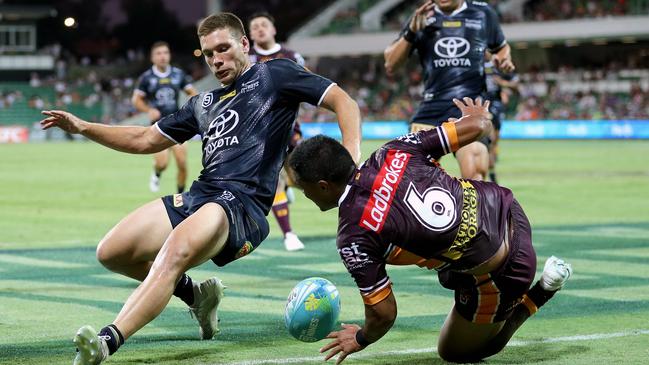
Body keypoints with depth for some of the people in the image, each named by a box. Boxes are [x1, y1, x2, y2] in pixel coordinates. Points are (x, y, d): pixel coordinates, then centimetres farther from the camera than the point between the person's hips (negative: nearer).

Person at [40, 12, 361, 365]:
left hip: (241, 203, -8)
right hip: (196, 196, 8)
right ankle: (195, 294, 20)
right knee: (111, 252, 1)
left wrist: (352, 160, -14)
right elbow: (146, 140, 33)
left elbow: (343, 102, 3)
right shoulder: (204, 103, 27)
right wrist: (82, 127, 24)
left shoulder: (274, 75, 9)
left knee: (176, 251, -36)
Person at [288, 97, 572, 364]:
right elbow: (475, 126, -1)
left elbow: (384, 313, -13)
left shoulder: (353, 239, -20)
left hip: (500, 276, -7)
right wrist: (480, 116, 25)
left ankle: (537, 295, 9)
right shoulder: (394, 152, -8)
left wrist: (361, 339, 11)